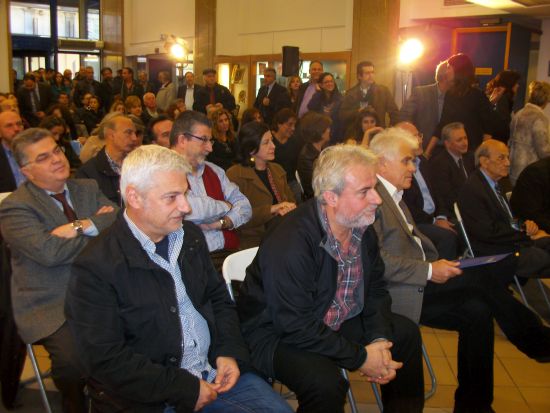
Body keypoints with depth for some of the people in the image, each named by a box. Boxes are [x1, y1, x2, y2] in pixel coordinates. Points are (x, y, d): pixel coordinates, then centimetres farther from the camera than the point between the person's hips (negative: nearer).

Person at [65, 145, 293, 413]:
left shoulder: (190, 236, 6)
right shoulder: (95, 268, -16)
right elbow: (107, 361, -17)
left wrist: (230, 352, -1)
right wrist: (186, 390, -17)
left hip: (215, 371, 7)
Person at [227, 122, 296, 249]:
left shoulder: (277, 170, 19)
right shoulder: (235, 175, -5)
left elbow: (291, 201, 21)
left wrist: (288, 209, -4)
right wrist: (271, 209, -18)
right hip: (254, 242, -7)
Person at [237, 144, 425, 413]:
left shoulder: (362, 227, -6)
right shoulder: (289, 243, -32)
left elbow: (375, 289, 5)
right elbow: (295, 326, -30)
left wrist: (379, 339, -12)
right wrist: (360, 357, -24)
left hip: (336, 322, 8)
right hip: (277, 334, -8)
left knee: (405, 333, 8)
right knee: (324, 382, -34)